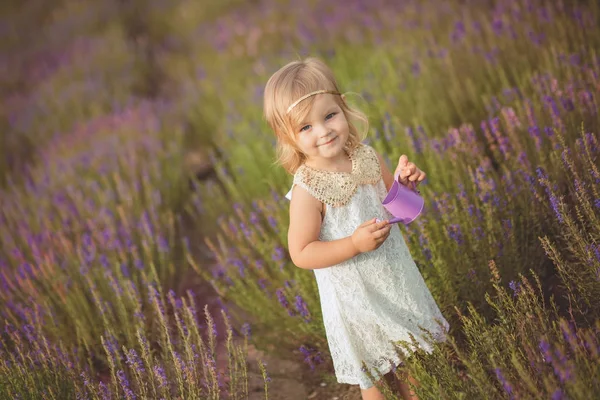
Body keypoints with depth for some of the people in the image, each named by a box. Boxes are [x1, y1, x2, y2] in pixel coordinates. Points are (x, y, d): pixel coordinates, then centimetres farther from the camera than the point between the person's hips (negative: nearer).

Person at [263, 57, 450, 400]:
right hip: (357, 297, -5)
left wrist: (404, 181, -14)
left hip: (397, 278, 5)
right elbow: (301, 254, -24)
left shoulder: (367, 157, -9)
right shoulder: (307, 190, -26)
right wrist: (355, 244, -32)